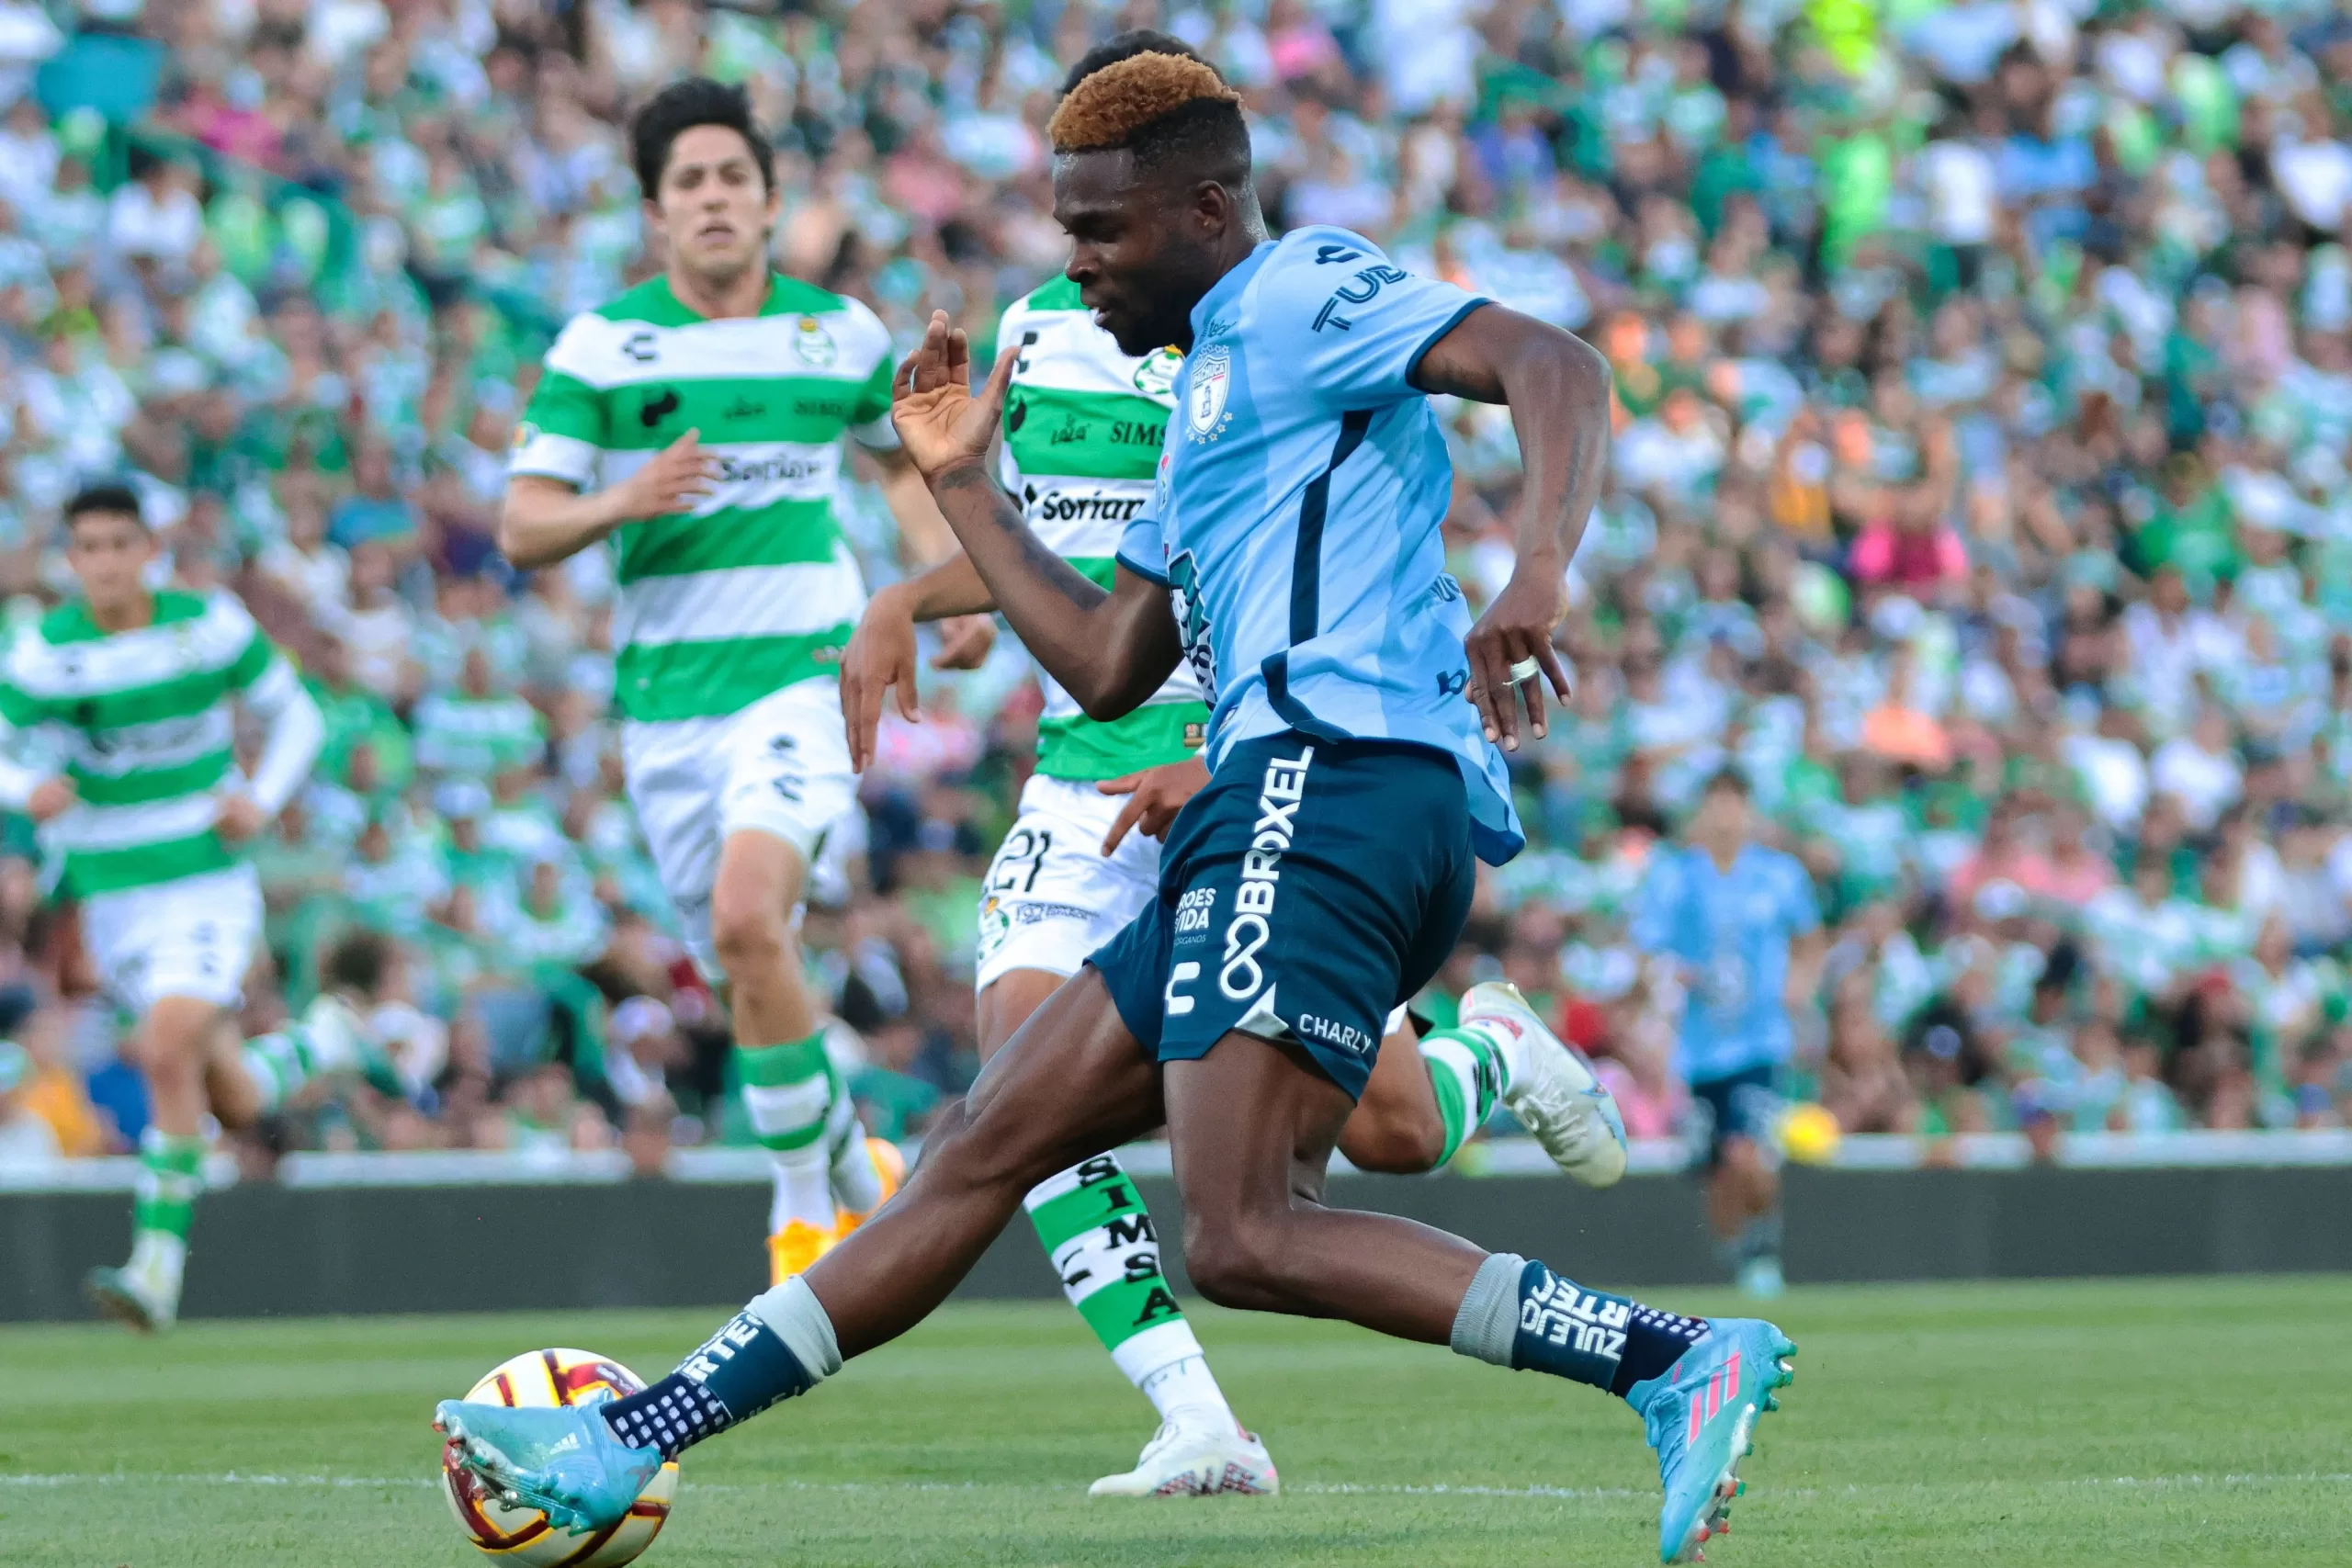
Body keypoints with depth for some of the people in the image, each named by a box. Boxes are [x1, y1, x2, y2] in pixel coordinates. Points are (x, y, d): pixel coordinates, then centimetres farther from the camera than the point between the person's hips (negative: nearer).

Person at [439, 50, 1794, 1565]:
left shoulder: (1307, 293, 0)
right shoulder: (1213, 385, 29)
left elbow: (1555, 365, -15)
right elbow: (1106, 668, 30)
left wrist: (1535, 582, -31)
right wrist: (964, 483, 29)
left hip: (1335, 776, -10)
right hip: (1278, 822, 10)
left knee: (1248, 1240, -22)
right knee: (984, 1150, 10)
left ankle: (1684, 1365, -24)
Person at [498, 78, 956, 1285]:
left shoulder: (841, 332, 6)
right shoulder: (598, 347, 1)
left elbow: (905, 455, 25)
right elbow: (522, 530, -2)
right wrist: (625, 500, -21)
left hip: (804, 674, -2)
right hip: (665, 693, 2)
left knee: (747, 918, -25)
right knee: (744, 963, 7)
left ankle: (809, 1194, -11)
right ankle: (844, 1162, 31)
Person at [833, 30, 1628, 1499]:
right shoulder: (1042, 328, 9)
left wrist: (1222, 757, -28)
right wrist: (906, 601, 11)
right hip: (1089, 775, 5)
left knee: (1388, 1135, -4)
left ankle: (1489, 1057, 37)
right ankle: (1195, 1424, -21)